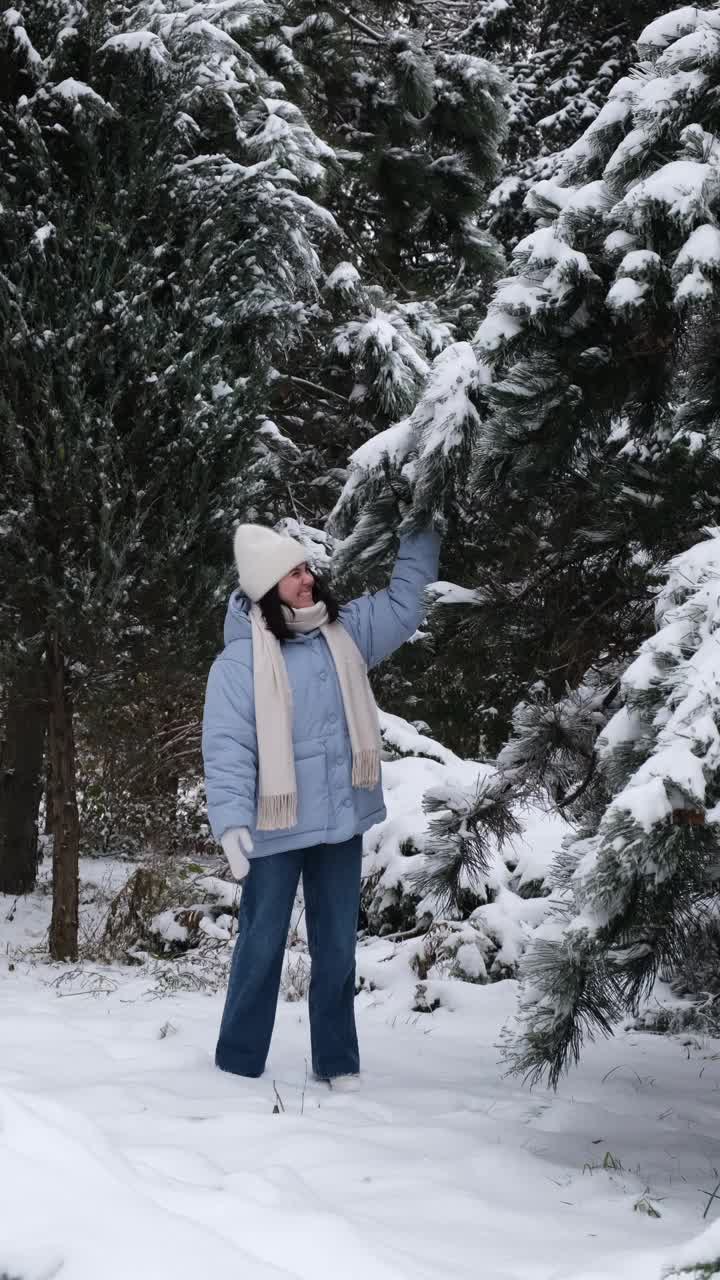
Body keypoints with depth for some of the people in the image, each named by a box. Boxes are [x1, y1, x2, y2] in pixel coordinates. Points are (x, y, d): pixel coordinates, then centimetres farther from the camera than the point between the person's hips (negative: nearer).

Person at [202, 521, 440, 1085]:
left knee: (337, 945, 12)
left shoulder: (344, 632, 4)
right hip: (275, 827, -5)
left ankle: (337, 1061, 21)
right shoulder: (240, 659, -12)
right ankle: (239, 1063, 16)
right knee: (262, 947, 4)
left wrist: (422, 532, 8)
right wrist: (231, 821, -23)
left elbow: (403, 604, 15)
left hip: (340, 822, 5)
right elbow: (226, 747, -15)